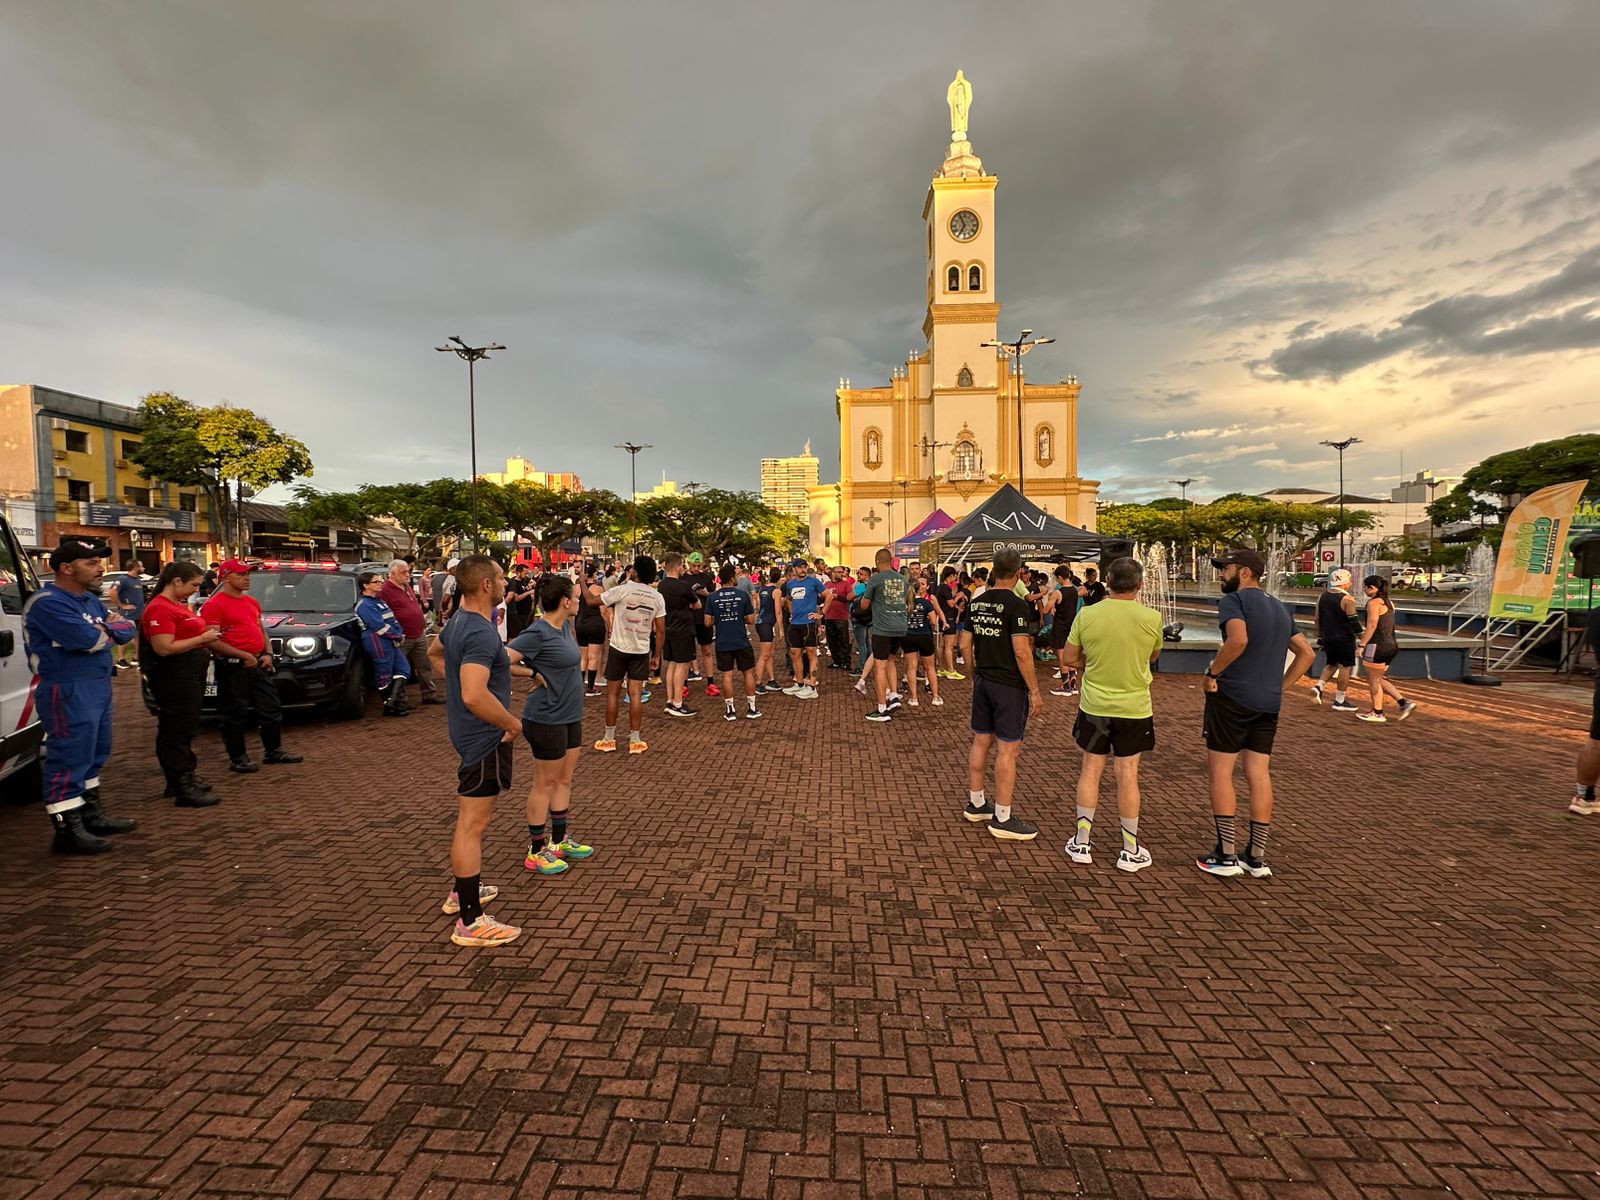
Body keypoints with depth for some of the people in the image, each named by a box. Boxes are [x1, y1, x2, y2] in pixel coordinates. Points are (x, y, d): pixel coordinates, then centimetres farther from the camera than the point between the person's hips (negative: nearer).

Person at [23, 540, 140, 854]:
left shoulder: (91, 600, 13)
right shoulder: (48, 603, -15)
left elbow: (128, 630, 7)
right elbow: (88, 640, -25)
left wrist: (103, 628, -12)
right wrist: (110, 630, -4)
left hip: (99, 687, 10)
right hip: (69, 692, -10)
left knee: (93, 755, 18)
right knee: (70, 760, -4)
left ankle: (93, 815, 30)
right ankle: (68, 832, 2)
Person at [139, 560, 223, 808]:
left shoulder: (179, 604, 14)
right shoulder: (160, 608, -16)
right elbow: (164, 648, -23)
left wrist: (206, 634, 11)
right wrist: (202, 639, -17)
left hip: (190, 674, 10)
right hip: (174, 677, -10)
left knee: (185, 728, 17)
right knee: (178, 730, -7)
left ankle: (184, 777, 28)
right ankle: (184, 790, -4)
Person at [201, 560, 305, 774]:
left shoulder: (252, 601, 15)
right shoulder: (214, 605, -11)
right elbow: (212, 641, -18)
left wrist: (268, 653, 6)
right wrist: (243, 655, -21)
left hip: (259, 664, 8)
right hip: (233, 667, -8)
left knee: (271, 708, 12)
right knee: (235, 714, 2)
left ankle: (274, 751, 23)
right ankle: (237, 758, 12)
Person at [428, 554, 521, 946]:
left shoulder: (459, 620, 7)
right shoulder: (481, 633, -26)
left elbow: (435, 653, 27)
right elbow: (475, 696, -35)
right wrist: (513, 724, -22)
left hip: (469, 732, 11)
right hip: (484, 735, -11)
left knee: (471, 817, 23)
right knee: (473, 824, -4)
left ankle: (461, 891, 39)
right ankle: (470, 922, 5)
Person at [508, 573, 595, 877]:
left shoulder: (565, 627, 5)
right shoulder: (537, 633, -21)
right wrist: (535, 674, -18)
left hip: (570, 716, 8)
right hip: (547, 719, -8)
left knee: (564, 780, 17)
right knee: (545, 784, 4)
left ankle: (560, 841, 31)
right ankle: (536, 851, 19)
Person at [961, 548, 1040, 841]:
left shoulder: (976, 603, 5)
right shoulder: (1016, 605, -16)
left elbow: (967, 644, 11)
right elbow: (1021, 652, -19)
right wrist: (1034, 690, -12)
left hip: (983, 681, 7)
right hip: (1009, 685, -7)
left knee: (981, 742, 15)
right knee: (1008, 750, 0)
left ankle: (975, 804, 27)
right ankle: (1002, 818, 7)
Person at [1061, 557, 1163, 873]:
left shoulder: (1086, 615, -11)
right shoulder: (1151, 618, -11)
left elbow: (1067, 659, -2)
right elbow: (1153, 657, 8)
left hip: (1094, 706, 1)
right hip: (1134, 707, 0)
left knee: (1091, 771, 12)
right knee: (1127, 775, 8)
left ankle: (1081, 843, 21)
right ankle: (1130, 851, 21)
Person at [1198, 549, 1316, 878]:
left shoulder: (1234, 600, -8)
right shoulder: (1280, 609, 18)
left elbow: (1238, 640, -26)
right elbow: (1307, 653, 20)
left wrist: (1212, 672, -14)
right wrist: (1281, 687, 16)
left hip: (1232, 696, -7)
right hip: (1269, 703, 8)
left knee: (1220, 772, 1)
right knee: (1259, 776, 10)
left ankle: (1226, 856, 5)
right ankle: (1257, 858, 16)